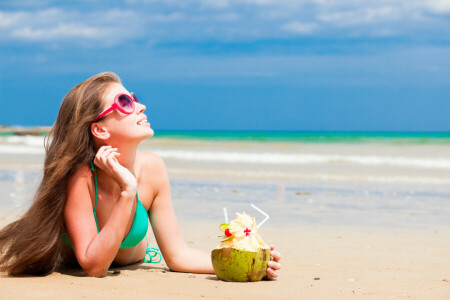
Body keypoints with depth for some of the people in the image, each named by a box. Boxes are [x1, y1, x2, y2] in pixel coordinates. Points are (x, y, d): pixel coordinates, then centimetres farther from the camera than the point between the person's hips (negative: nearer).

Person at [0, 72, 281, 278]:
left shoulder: (152, 168, -27)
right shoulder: (78, 176, -38)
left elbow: (176, 253, -20)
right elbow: (93, 266, -41)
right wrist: (127, 193, -47)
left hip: (130, 267, 1)